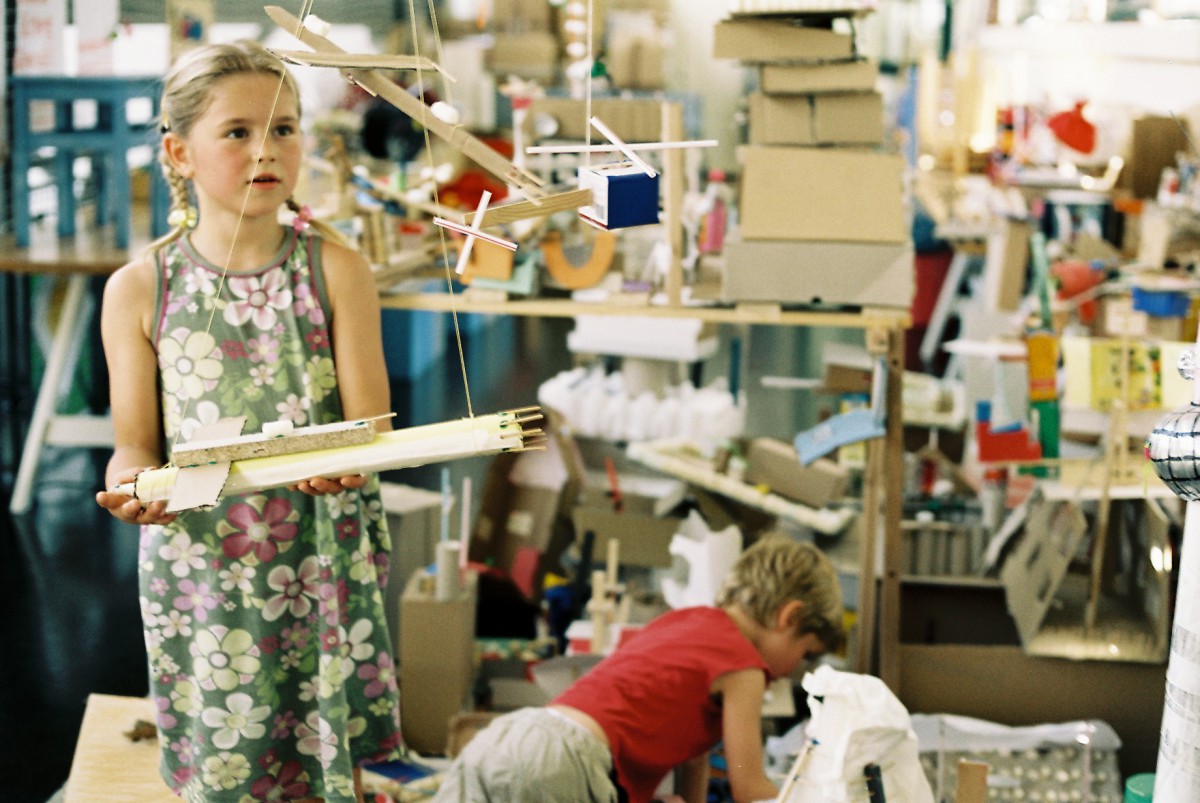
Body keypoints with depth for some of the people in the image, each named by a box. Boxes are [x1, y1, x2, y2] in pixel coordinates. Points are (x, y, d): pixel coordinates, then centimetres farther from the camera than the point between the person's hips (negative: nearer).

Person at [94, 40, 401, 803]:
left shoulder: (336, 269, -1)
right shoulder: (138, 289, 0)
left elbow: (370, 423, -4)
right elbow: (136, 443, 3)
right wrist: (133, 485, -20)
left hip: (325, 554, 0)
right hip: (198, 560, 0)